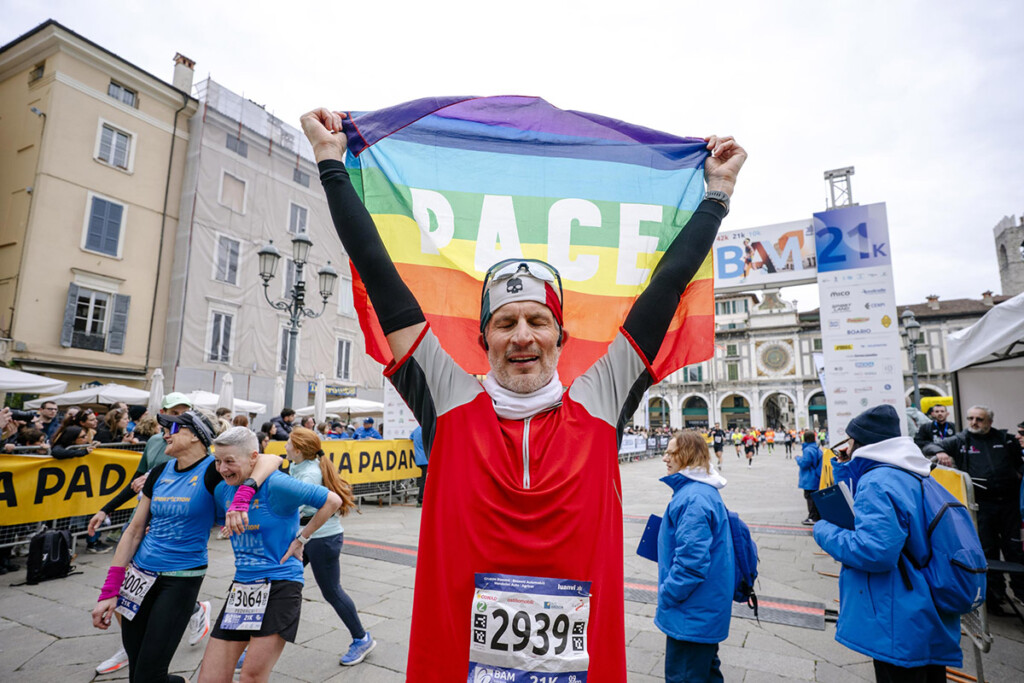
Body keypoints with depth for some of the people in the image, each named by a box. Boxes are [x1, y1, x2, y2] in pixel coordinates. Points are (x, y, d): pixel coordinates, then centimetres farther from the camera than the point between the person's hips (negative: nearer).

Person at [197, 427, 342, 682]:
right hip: (241, 585, 7)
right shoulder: (223, 490, 4)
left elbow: (332, 500, -16)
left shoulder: (276, 485, -18)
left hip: (280, 584, -7)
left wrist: (300, 539, -12)